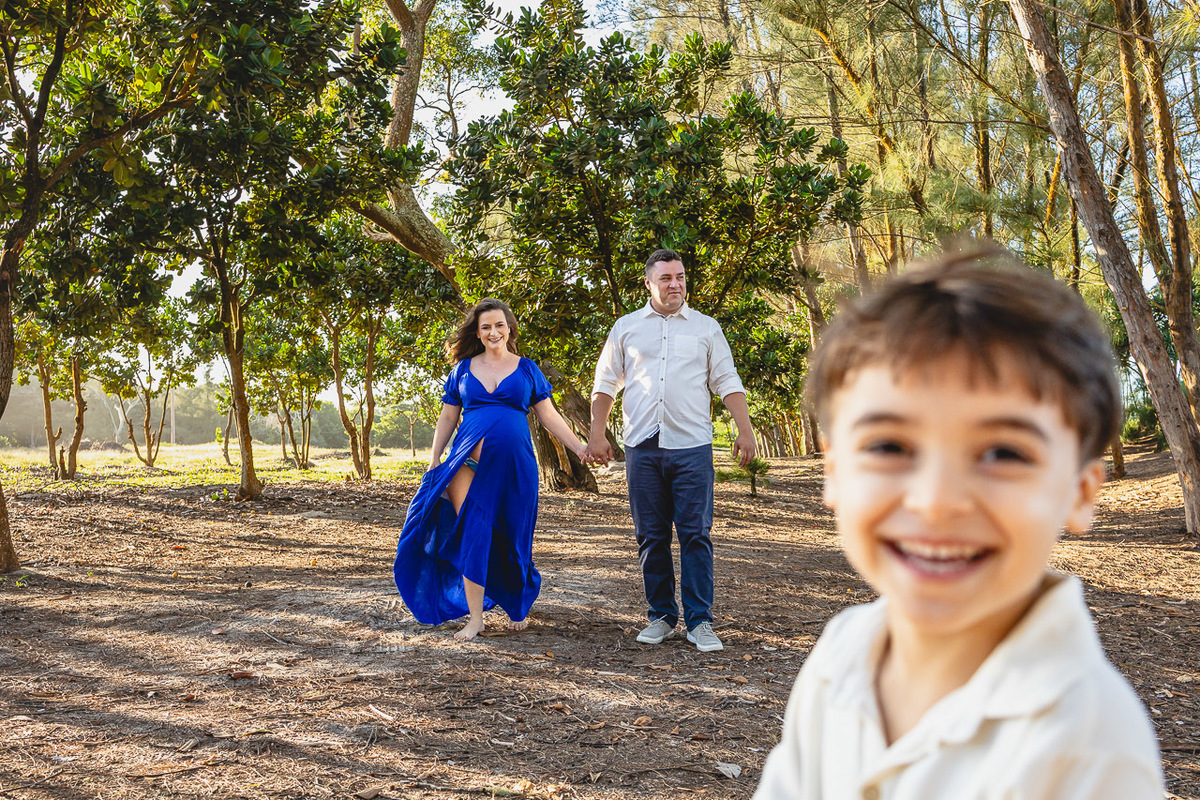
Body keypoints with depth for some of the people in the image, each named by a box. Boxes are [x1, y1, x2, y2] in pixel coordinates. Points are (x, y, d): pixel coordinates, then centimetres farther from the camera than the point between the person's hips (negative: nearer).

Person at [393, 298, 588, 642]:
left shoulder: (527, 369, 10)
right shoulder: (463, 369, 12)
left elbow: (549, 416, 9)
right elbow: (447, 418, 15)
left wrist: (580, 448, 1)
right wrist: (433, 464, 10)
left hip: (514, 463, 0)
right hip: (470, 462, 1)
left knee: (511, 537, 5)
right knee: (473, 535, -7)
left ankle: (517, 607, 25)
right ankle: (475, 617, -1)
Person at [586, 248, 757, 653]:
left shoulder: (706, 327, 11)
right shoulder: (626, 327, 12)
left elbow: (728, 383, 9)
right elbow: (605, 384, 15)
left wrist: (745, 430, -1)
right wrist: (597, 433, 6)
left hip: (692, 445, -1)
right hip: (642, 447, 1)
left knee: (696, 535, -5)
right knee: (651, 536, 5)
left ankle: (700, 621, 1)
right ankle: (661, 616, 16)